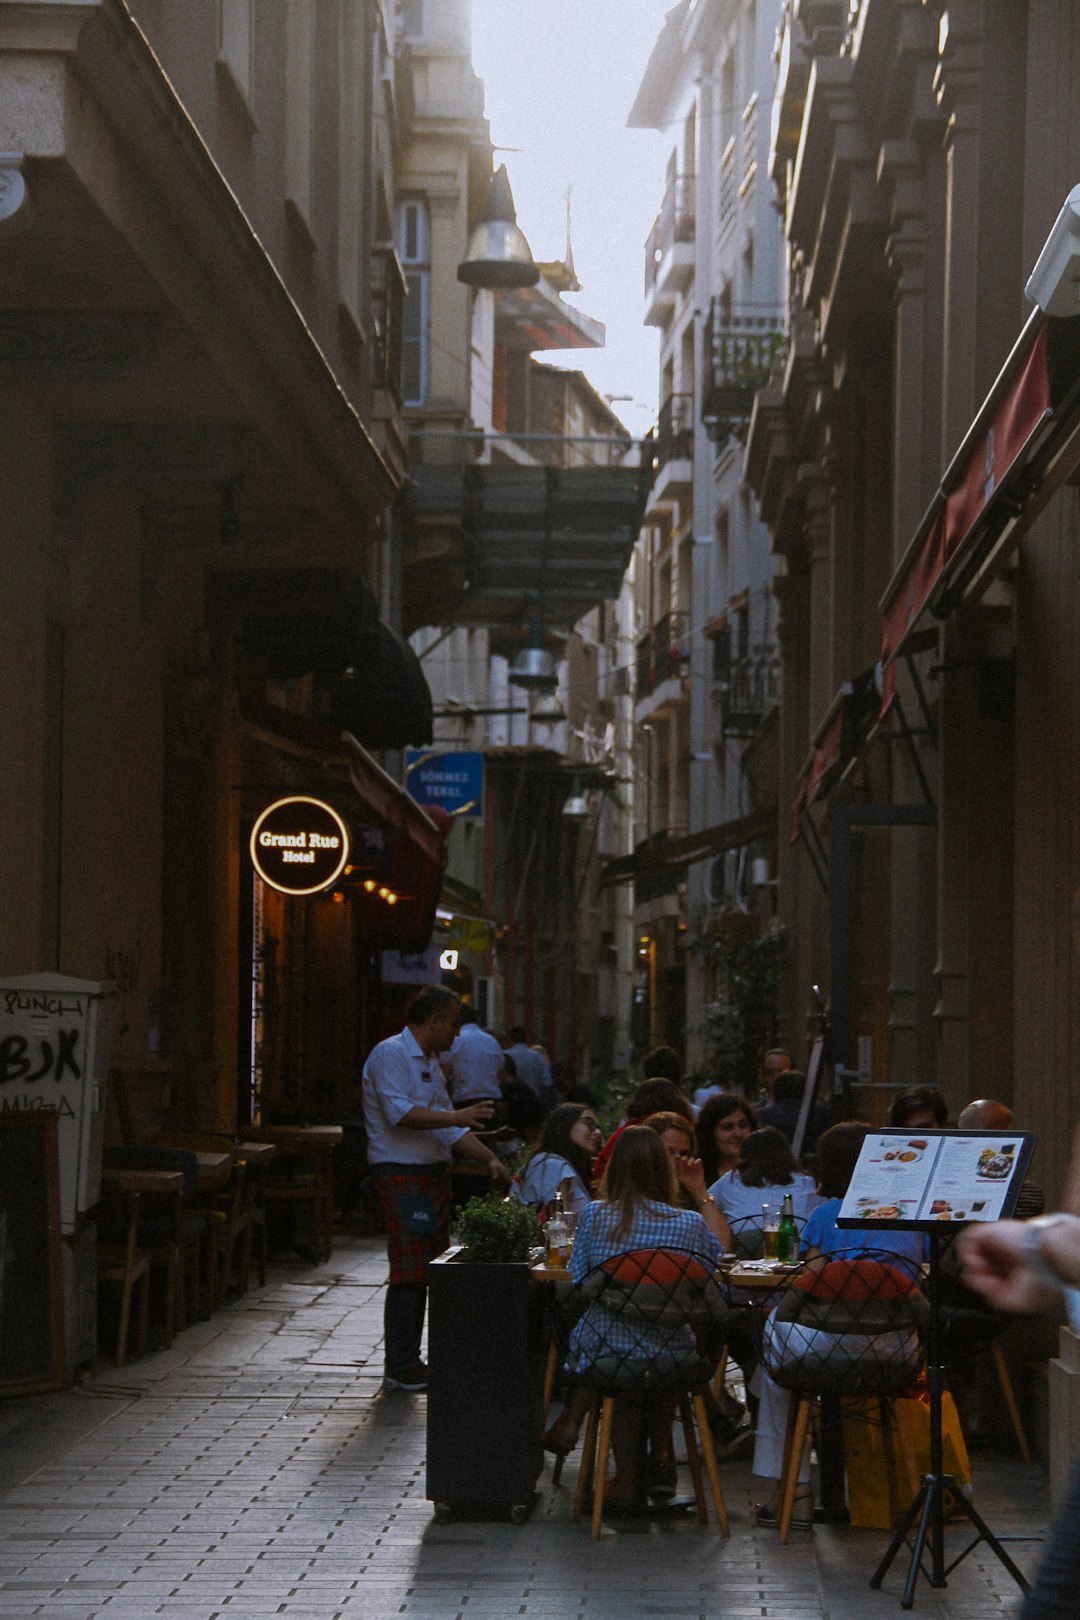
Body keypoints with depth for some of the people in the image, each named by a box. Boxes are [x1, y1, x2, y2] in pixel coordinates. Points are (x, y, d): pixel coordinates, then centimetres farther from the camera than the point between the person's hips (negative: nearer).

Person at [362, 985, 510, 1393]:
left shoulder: (430, 1063, 21)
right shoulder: (390, 1054, -10)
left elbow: (450, 1127, 21)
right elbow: (399, 1112, -22)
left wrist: (489, 1160, 11)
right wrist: (455, 1117, -25)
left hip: (433, 1174, 10)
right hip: (400, 1174, -10)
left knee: (432, 1270, 8)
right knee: (410, 1273, -10)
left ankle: (409, 1362, 13)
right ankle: (400, 1368, -7)